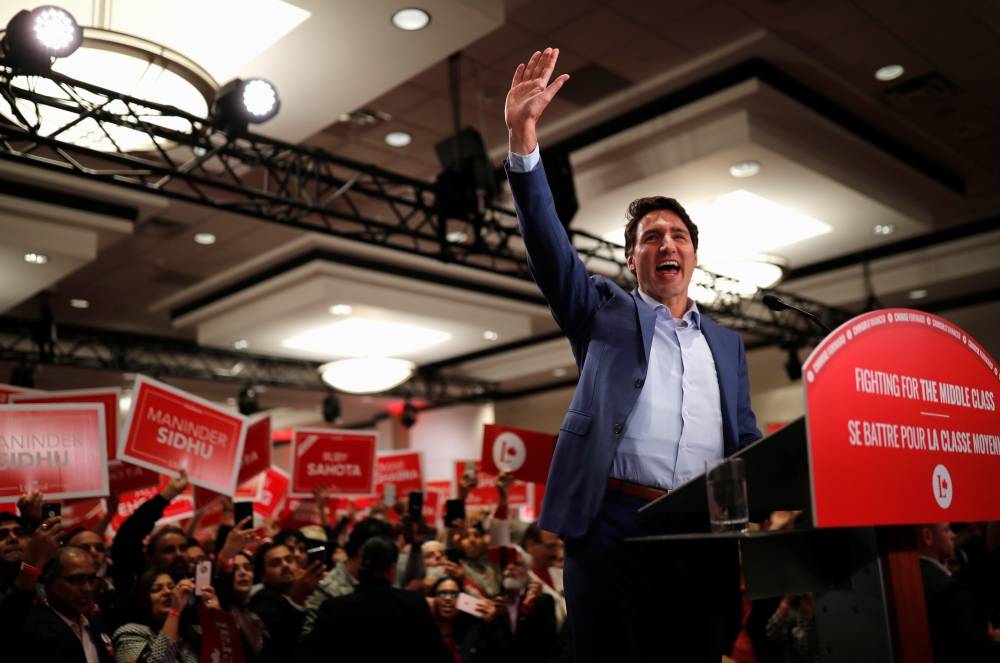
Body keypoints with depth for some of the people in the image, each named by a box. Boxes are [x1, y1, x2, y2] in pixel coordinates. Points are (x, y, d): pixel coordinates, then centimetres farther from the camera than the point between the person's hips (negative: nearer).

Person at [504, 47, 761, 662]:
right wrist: (524, 137, -14)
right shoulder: (605, 312, 12)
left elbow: (747, 444, 20)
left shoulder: (727, 344, 21)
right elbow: (550, 244, -2)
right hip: (615, 527, -3)